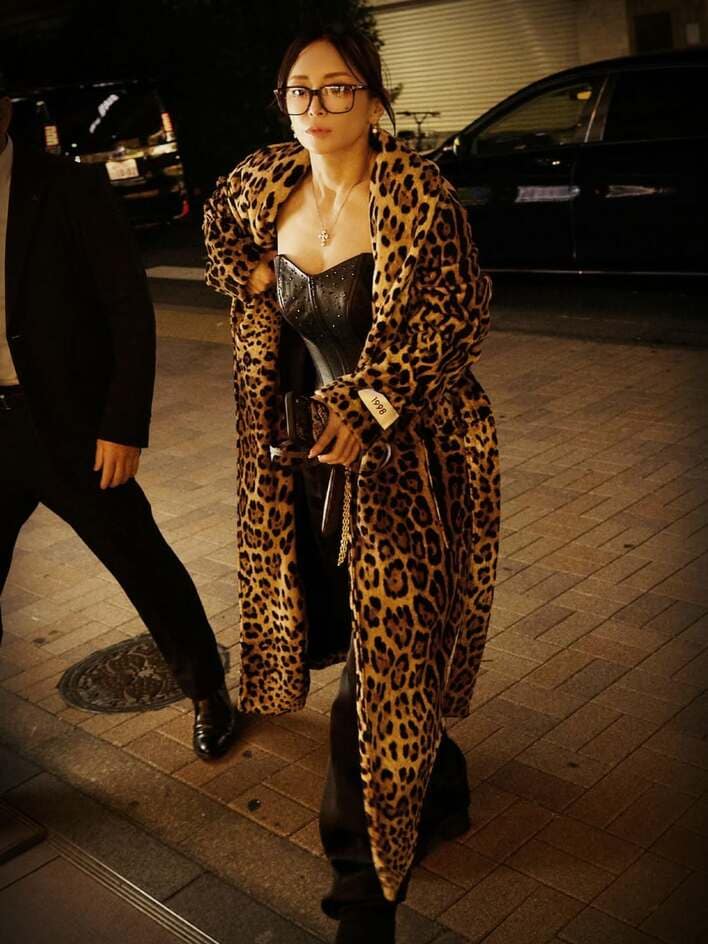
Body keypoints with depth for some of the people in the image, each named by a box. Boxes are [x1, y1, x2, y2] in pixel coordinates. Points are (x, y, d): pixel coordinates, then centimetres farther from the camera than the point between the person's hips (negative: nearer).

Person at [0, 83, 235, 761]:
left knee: (145, 569, 9)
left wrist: (125, 426, -13)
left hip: (67, 427, -4)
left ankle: (208, 693, 31)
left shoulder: (68, 189, -7)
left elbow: (130, 306, -9)